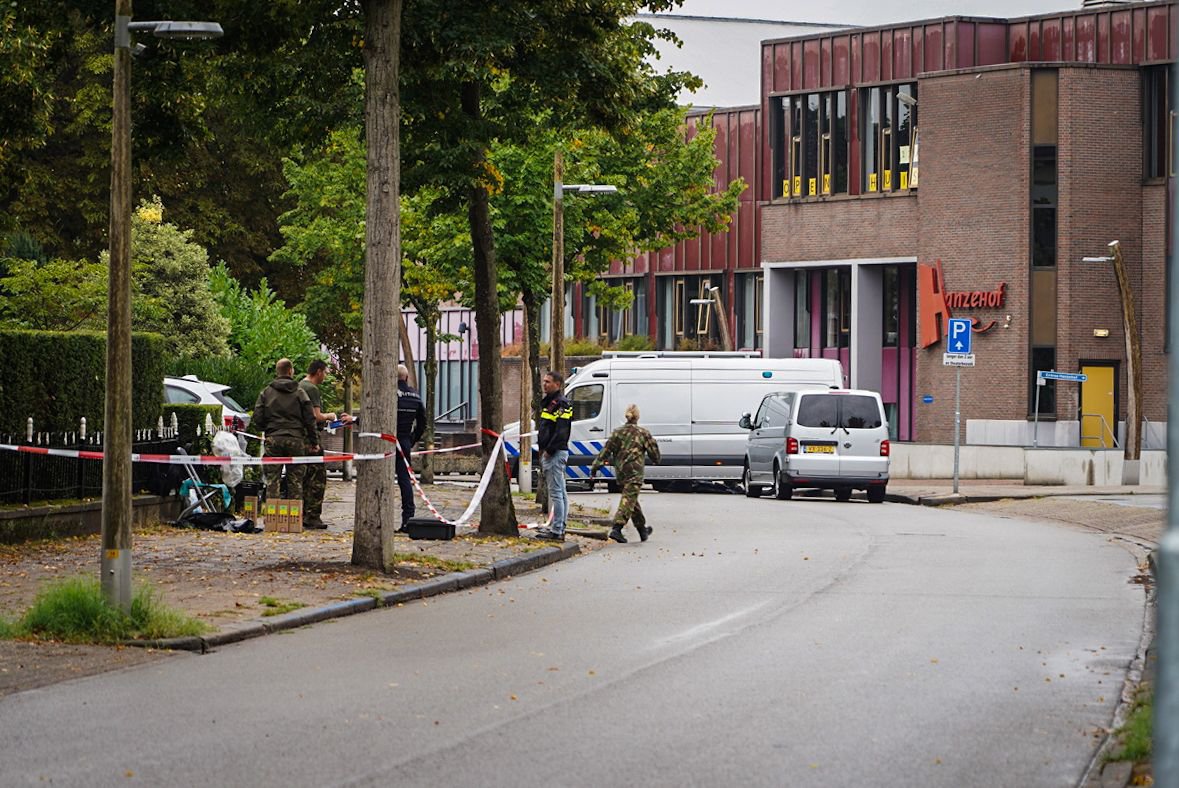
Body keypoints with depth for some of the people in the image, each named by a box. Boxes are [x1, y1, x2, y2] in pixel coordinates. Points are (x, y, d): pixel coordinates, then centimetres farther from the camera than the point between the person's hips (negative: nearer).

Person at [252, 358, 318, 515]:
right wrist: (314, 442, 7)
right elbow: (310, 419, 1)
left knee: (272, 480, 4)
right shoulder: (300, 393, 3)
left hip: (273, 439, 0)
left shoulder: (266, 393, 5)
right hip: (295, 440, 0)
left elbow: (257, 420, 2)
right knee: (295, 480, 3)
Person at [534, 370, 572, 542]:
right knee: (560, 492, 14)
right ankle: (558, 527, 20)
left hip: (555, 453, -11)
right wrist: (543, 449, 18)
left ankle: (556, 531, -12)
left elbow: (561, 432, -21)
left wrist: (549, 450, -19)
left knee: (556, 492, -11)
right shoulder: (549, 402, 19)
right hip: (549, 452, 11)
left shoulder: (560, 404, -14)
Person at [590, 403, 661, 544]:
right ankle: (617, 529, -25)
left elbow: (606, 450, 2)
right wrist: (654, 460, 26)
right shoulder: (643, 433, -3)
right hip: (635, 472, -5)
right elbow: (654, 452, 4)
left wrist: (596, 465, 4)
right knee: (629, 499, -9)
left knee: (631, 499, 18)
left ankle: (642, 529, 30)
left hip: (620, 471, 5)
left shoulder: (617, 432, 4)